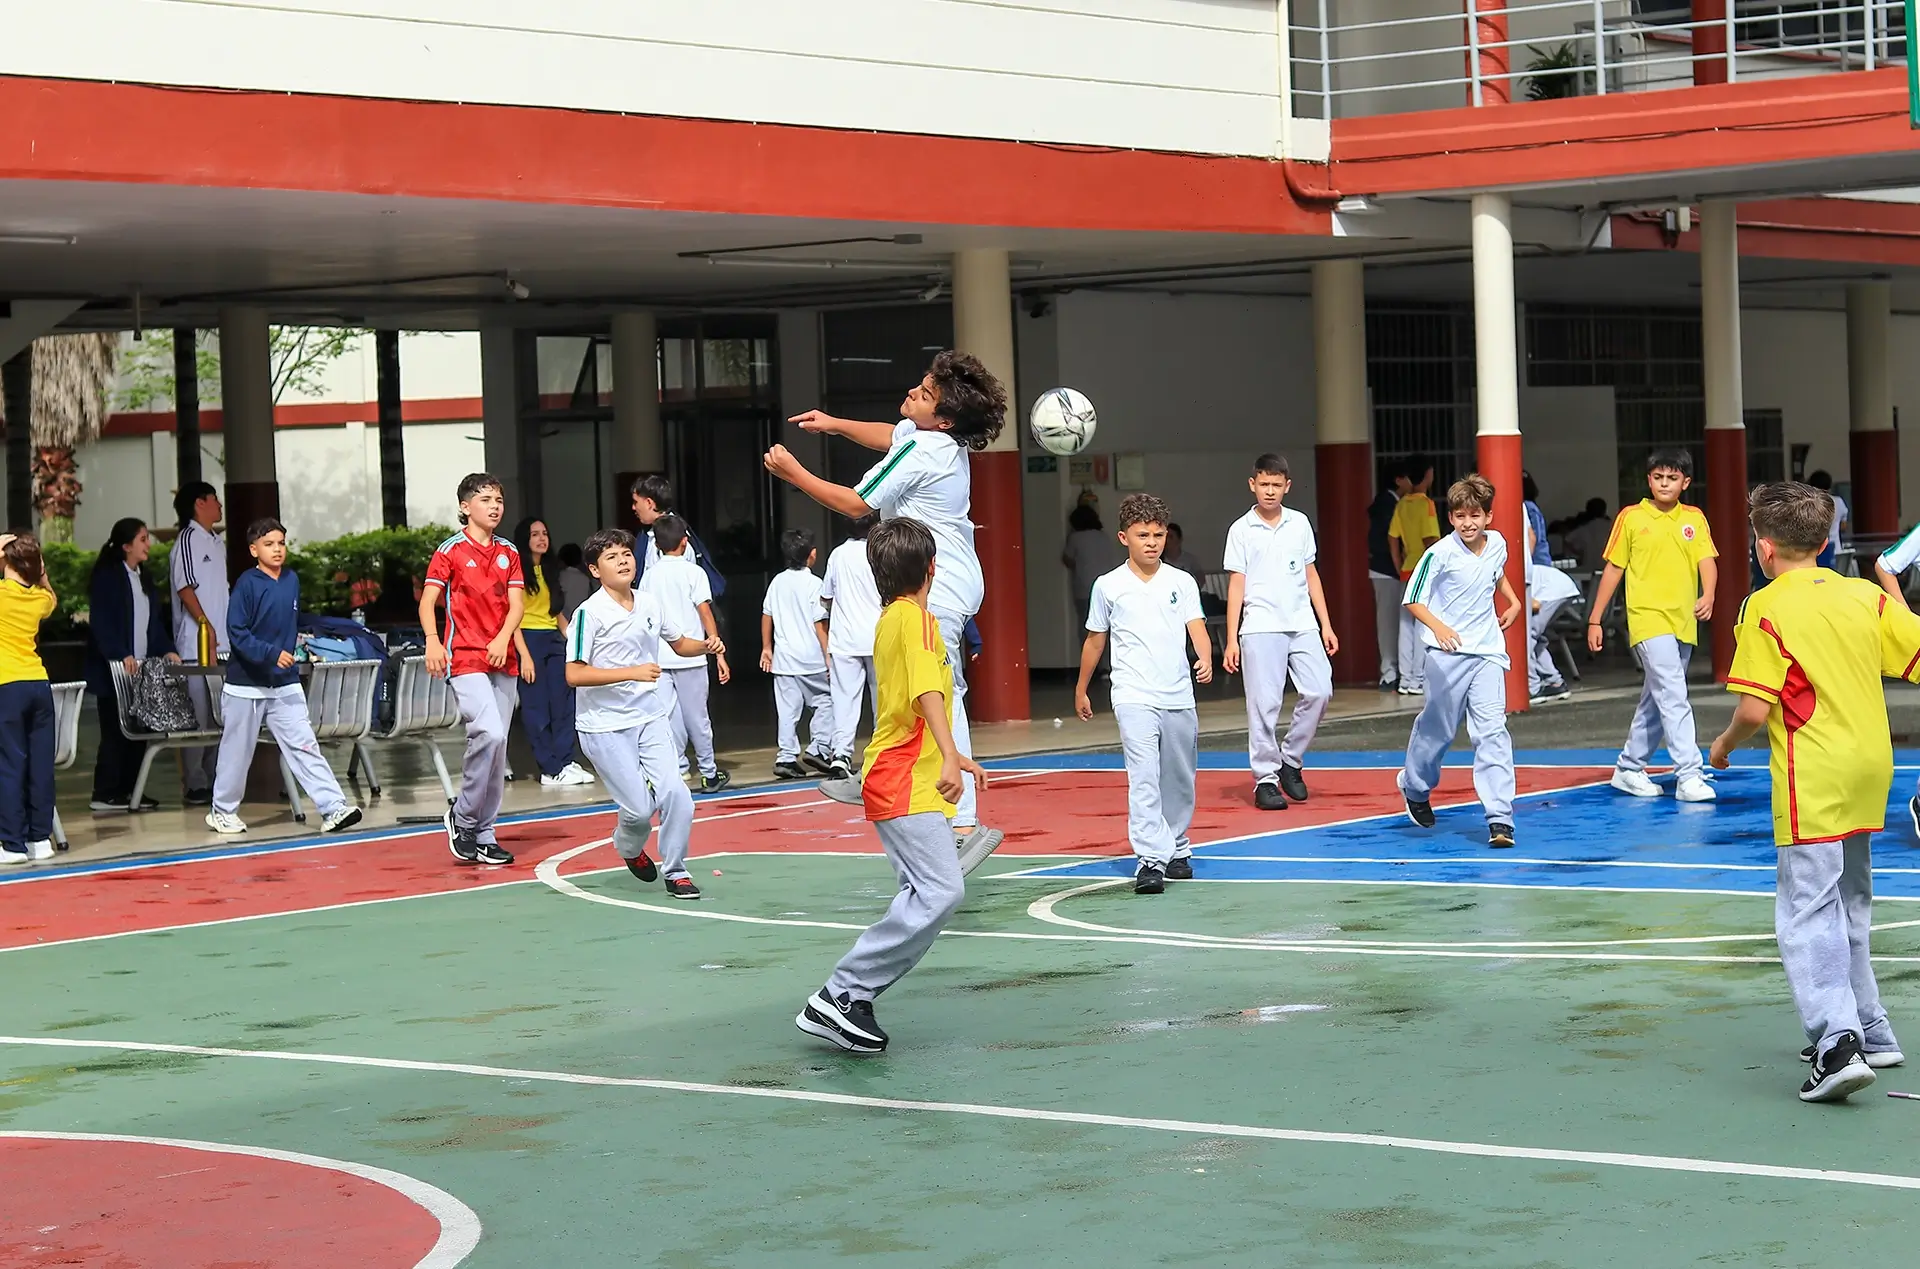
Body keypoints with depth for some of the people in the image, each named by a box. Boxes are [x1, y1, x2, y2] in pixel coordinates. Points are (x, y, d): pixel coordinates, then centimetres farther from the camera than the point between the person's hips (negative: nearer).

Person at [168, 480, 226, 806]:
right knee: (198, 714, -7)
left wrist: (230, 630, 16)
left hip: (221, 641, 9)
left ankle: (214, 779, 16)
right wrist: (206, 624, -18)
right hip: (197, 643, -9)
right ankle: (195, 785, -5)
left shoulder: (218, 542, 18)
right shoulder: (188, 540, -8)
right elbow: (186, 587, -14)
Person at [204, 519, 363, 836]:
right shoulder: (247, 584, -13)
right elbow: (237, 633, -18)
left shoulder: (292, 580, 4)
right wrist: (271, 653, -26)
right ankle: (223, 811, 25)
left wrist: (290, 649, 12)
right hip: (246, 684, -4)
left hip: (285, 685, 4)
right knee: (237, 751, 8)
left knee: (304, 745, -4)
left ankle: (333, 808, -11)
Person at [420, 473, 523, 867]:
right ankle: (462, 817, -7)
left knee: (498, 746, 5)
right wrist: (432, 640, -24)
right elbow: (428, 599, -6)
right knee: (489, 733, -23)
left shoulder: (508, 552, 13)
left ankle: (483, 836, 13)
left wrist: (504, 638, -14)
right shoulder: (451, 550, -1)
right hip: (465, 658, -6)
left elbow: (516, 602, 5)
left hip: (502, 660, 6)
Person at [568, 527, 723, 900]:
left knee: (676, 795, -11)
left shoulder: (650, 604, 4)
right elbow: (574, 674, -19)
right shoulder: (590, 613, -13)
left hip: (651, 719, 5)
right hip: (605, 726, -5)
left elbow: (680, 644, 21)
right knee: (640, 808, -6)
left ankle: (676, 871, 10)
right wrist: (632, 673, -24)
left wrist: (706, 645, -2)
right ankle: (629, 849, 29)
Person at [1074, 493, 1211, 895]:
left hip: (1179, 698, 3)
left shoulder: (1182, 582, 5)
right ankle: (1149, 860, -22)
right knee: (1144, 778, -16)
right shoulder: (1108, 586, 3)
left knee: (1180, 781, 12)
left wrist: (1205, 659, -24)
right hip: (1134, 698, -3)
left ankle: (1178, 850, 31)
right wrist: (1081, 689, 20)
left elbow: (1197, 629, -3)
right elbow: (1095, 640, 13)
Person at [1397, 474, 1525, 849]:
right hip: (1447, 653, -3)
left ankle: (1500, 818, -13)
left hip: (1487, 653, 3)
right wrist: (1438, 626, -27)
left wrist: (1514, 602, 19)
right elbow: (1413, 600, -12)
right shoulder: (1440, 553, -14)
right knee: (1437, 729, 10)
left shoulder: (1497, 544, 3)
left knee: (1492, 731, -9)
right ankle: (1415, 786, 41)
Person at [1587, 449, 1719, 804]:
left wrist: (1708, 595, -23)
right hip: (1648, 619, -5)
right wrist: (1595, 620, 4)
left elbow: (1706, 560, -2)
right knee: (1674, 698, -15)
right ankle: (1688, 776, -17)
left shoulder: (1694, 518, 8)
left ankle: (1629, 768, 27)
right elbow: (1613, 569, 5)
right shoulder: (1631, 518, 0)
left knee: (1657, 700, 14)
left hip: (1683, 624, 5)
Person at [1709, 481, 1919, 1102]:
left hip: (1812, 782, -7)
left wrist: (1724, 744, 4)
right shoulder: (1864, 596, 6)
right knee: (1848, 906, 20)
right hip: (1869, 770, 7)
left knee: (1807, 913, -8)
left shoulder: (1765, 609, -10)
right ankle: (1869, 1033, 27)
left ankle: (1839, 1044, -22)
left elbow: (1756, 709, -13)